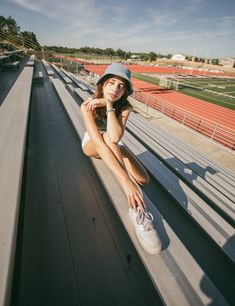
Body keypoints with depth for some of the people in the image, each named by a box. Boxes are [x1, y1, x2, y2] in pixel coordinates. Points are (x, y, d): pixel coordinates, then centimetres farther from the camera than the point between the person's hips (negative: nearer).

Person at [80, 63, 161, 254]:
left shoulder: (125, 107, -20)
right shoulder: (88, 106, -28)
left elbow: (115, 138, -41)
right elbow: (99, 141, -44)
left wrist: (109, 105, -36)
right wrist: (126, 181, -53)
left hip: (113, 146, 2)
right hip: (91, 146, -1)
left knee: (143, 179, -26)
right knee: (107, 138, -42)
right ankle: (137, 208, -41)